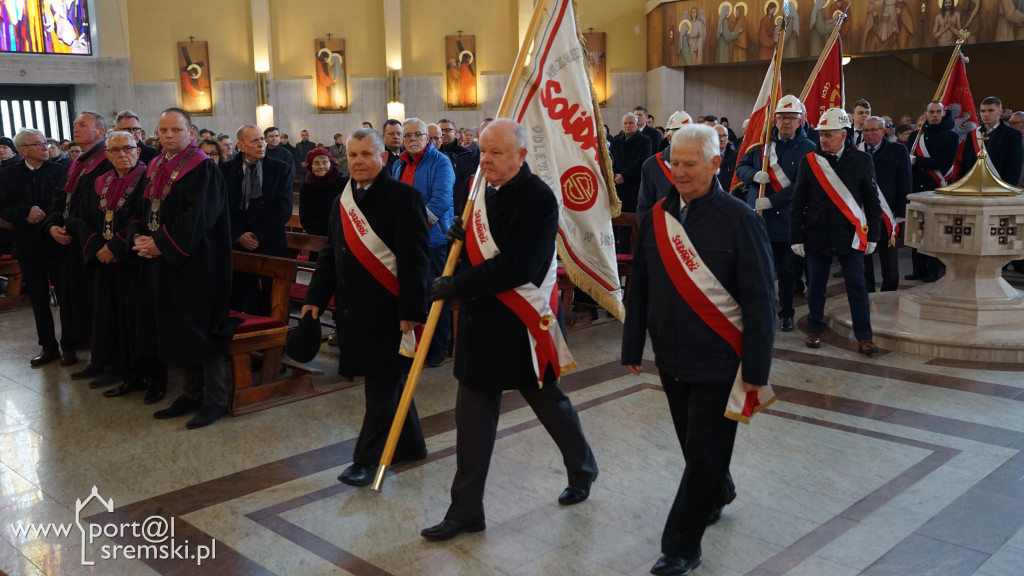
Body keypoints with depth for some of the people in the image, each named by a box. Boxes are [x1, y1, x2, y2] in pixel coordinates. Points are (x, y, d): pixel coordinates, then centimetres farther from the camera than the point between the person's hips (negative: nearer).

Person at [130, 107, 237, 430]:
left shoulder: (203, 168, -11)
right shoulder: (155, 169, 14)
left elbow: (199, 216, -19)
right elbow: (143, 211, 16)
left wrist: (161, 242, -19)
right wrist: (139, 238, -3)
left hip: (196, 264, -8)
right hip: (162, 260, 8)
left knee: (201, 329, -3)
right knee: (177, 330, 12)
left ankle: (215, 399, 7)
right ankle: (192, 393, 23)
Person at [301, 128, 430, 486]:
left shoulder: (402, 198, -11)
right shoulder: (341, 202, 12)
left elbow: (413, 261, -16)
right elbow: (330, 255, 17)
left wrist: (411, 312, -20)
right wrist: (316, 298, 10)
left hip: (388, 309, -7)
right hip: (355, 308, 8)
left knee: (382, 385, 0)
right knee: (389, 380, 17)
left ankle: (368, 459, 10)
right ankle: (409, 445, 32)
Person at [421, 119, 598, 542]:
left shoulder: (538, 199, -17)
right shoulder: (487, 193, 7)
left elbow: (516, 267, -24)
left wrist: (457, 285, -19)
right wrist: (464, 238, -3)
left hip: (523, 324, -7)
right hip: (481, 321, 7)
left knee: (547, 400, 13)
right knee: (473, 412, 7)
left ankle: (582, 470, 41)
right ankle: (466, 510, 17)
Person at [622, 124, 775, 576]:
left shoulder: (739, 220, -12)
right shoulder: (656, 217, 3)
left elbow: (759, 300, -11)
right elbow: (639, 287, 9)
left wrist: (756, 369, -13)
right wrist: (632, 347, 9)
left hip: (718, 360, -5)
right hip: (672, 356, 5)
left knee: (704, 451, 1)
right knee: (692, 443, 20)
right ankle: (718, 494, 48)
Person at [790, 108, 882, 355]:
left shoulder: (861, 160, -1)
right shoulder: (809, 161, 0)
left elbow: (872, 202, 4)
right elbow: (798, 203, 2)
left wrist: (873, 235, 2)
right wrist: (796, 237, -1)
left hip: (850, 236, -1)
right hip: (817, 235, 1)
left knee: (857, 286, -1)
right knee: (816, 286, 8)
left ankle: (864, 337, 6)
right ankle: (815, 330, 25)